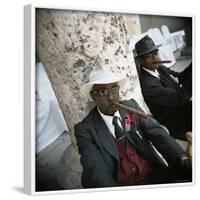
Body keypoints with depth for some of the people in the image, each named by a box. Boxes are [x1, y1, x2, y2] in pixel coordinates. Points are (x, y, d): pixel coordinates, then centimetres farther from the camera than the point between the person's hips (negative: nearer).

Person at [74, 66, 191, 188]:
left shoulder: (131, 106, 10)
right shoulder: (85, 129, -3)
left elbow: (157, 133, 0)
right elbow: (95, 169, -16)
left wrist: (183, 159, -19)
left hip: (154, 173, 4)